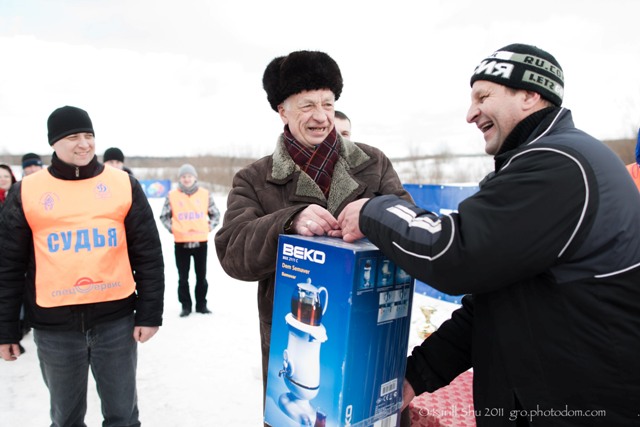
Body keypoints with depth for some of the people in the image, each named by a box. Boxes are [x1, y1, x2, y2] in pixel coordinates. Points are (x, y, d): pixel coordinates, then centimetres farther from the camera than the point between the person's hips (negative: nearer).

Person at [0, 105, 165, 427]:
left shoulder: (124, 185, 1)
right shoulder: (26, 192, 2)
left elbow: (148, 255, 1)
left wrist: (150, 313, -2)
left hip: (116, 317, 0)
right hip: (54, 323, 1)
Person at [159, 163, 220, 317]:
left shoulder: (205, 194, 2)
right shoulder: (172, 195, -1)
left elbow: (215, 214, 12)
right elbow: (164, 216, 9)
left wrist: (209, 227, -1)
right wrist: (172, 228, -4)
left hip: (201, 241, 1)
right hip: (181, 242, -1)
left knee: (202, 276, 9)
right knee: (183, 277, 6)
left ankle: (201, 304, 22)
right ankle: (186, 305, 18)